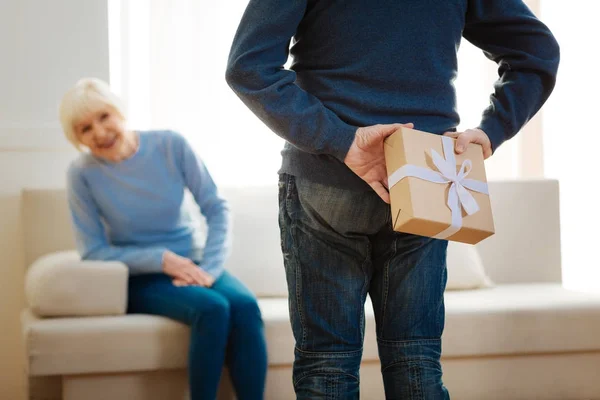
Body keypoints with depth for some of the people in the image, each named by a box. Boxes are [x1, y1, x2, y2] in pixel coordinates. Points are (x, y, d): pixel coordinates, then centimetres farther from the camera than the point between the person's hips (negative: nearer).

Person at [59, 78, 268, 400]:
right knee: (212, 309, -32)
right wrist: (162, 259, -17)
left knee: (244, 306, -29)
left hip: (191, 263, 3)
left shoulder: (171, 145, -6)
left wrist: (209, 268, -15)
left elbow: (216, 208, -2)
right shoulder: (83, 173, -9)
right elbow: (93, 251, -6)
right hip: (140, 278, -2)